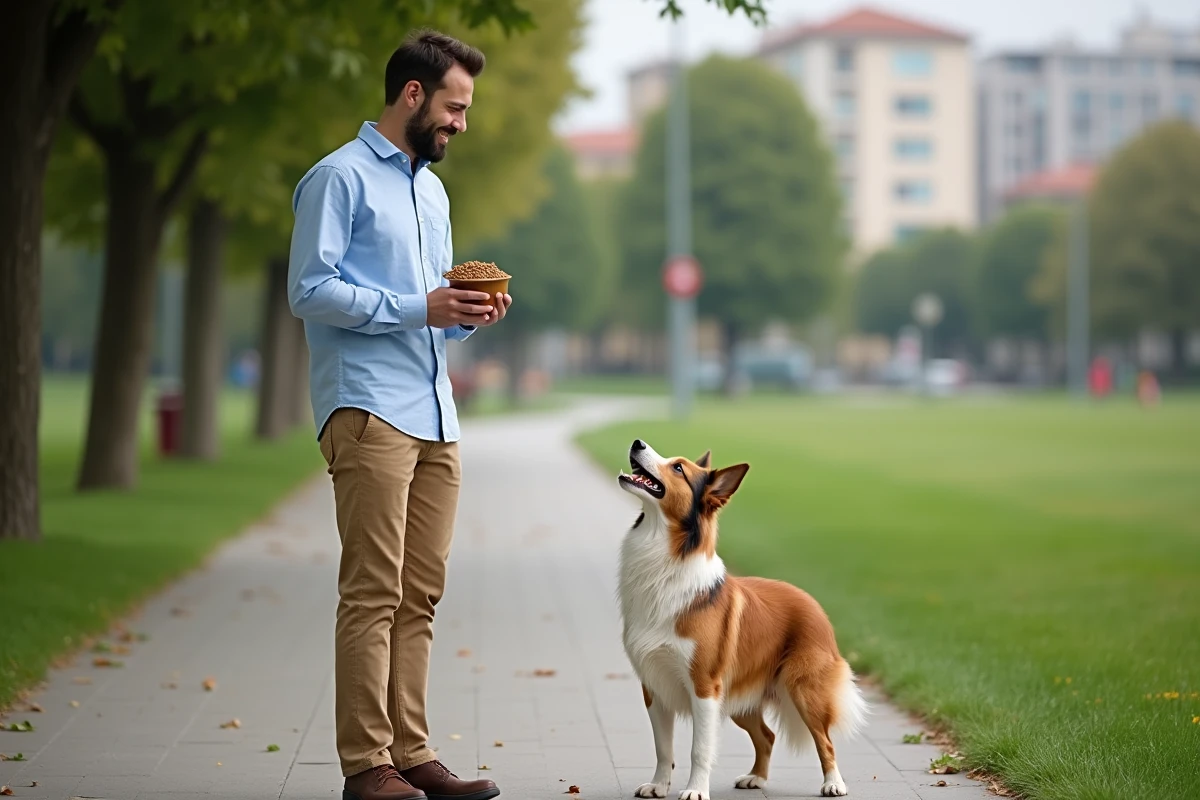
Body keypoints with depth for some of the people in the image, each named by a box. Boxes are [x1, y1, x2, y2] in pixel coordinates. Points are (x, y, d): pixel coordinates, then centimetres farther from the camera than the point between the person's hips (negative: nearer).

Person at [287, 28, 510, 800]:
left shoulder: (432, 190, 24)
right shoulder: (341, 177, -3)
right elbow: (309, 290, -12)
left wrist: (469, 314, 6)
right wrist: (419, 309, -17)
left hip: (435, 415, 8)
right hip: (369, 409, -8)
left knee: (419, 596, 6)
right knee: (373, 592, -10)